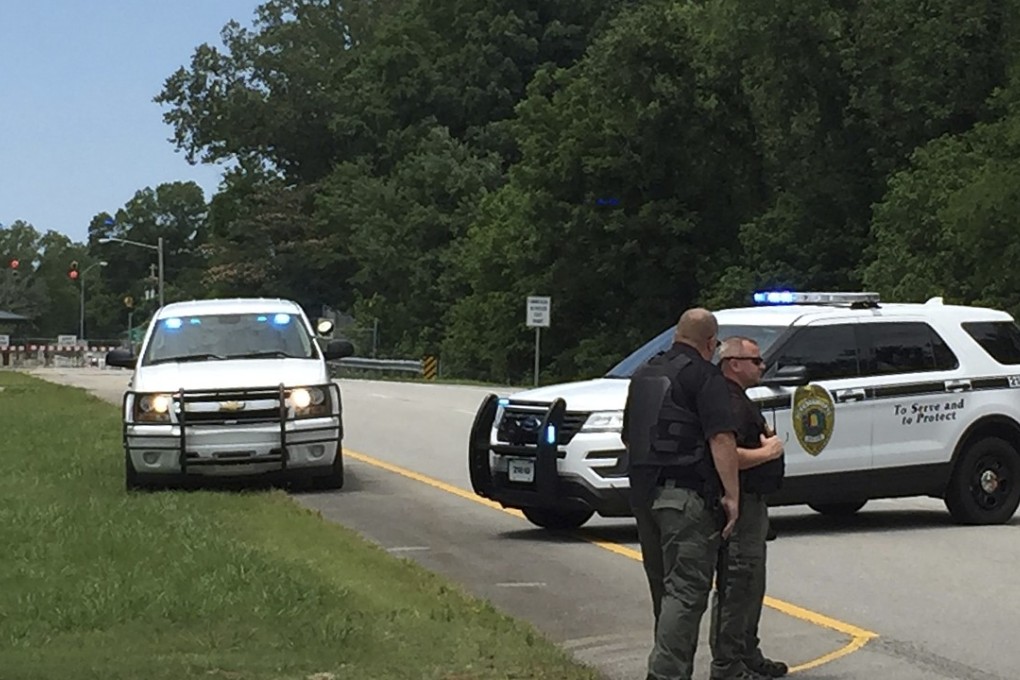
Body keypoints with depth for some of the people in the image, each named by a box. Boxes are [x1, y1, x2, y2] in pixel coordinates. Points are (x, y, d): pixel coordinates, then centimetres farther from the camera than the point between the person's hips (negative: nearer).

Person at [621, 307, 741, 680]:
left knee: (664, 588, 16)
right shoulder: (705, 376, -8)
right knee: (686, 589, -9)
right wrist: (731, 494, -17)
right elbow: (721, 439, -18)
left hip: (644, 492, 8)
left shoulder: (644, 373, 16)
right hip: (687, 494, -8)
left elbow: (629, 436, 25)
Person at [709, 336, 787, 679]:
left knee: (750, 586, 19)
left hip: (752, 503, 12)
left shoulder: (738, 400, 18)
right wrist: (768, 451, -19)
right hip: (740, 504, -12)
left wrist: (764, 437, 16)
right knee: (736, 586, -8)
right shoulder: (729, 403, -18)